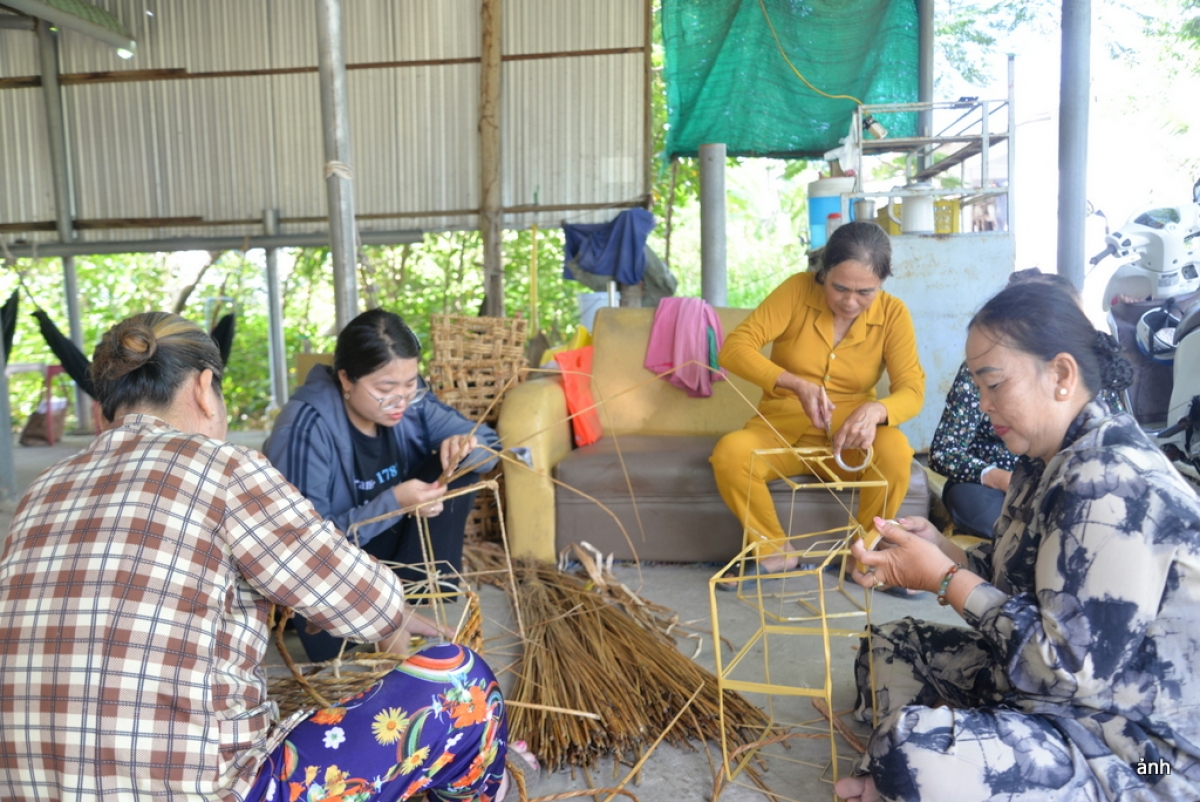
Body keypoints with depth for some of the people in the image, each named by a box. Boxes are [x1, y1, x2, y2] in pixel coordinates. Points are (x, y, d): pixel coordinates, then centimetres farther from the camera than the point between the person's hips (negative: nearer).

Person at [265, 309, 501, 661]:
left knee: (459, 466, -14)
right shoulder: (306, 428, -29)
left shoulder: (410, 401, -12)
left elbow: (490, 441, -4)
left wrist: (468, 445, -29)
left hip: (390, 544, 6)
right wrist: (393, 502, -36)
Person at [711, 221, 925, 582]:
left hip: (847, 439, 1)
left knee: (895, 449, -32)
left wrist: (875, 410, -36)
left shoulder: (893, 313, -7)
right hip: (781, 431, 0)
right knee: (729, 453, -31)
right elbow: (734, 348, -19)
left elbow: (912, 390, -11)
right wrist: (797, 385, -33)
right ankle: (776, 551, -8)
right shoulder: (797, 290, -11)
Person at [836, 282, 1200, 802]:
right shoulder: (1049, 461, 5)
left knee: (913, 753, -32)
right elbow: (1017, 580, 11)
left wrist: (944, 579, -21)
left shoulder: (1112, 484, -25)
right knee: (887, 648, 18)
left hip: (1134, 756, -10)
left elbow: (1071, 670, -29)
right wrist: (940, 550, -6)